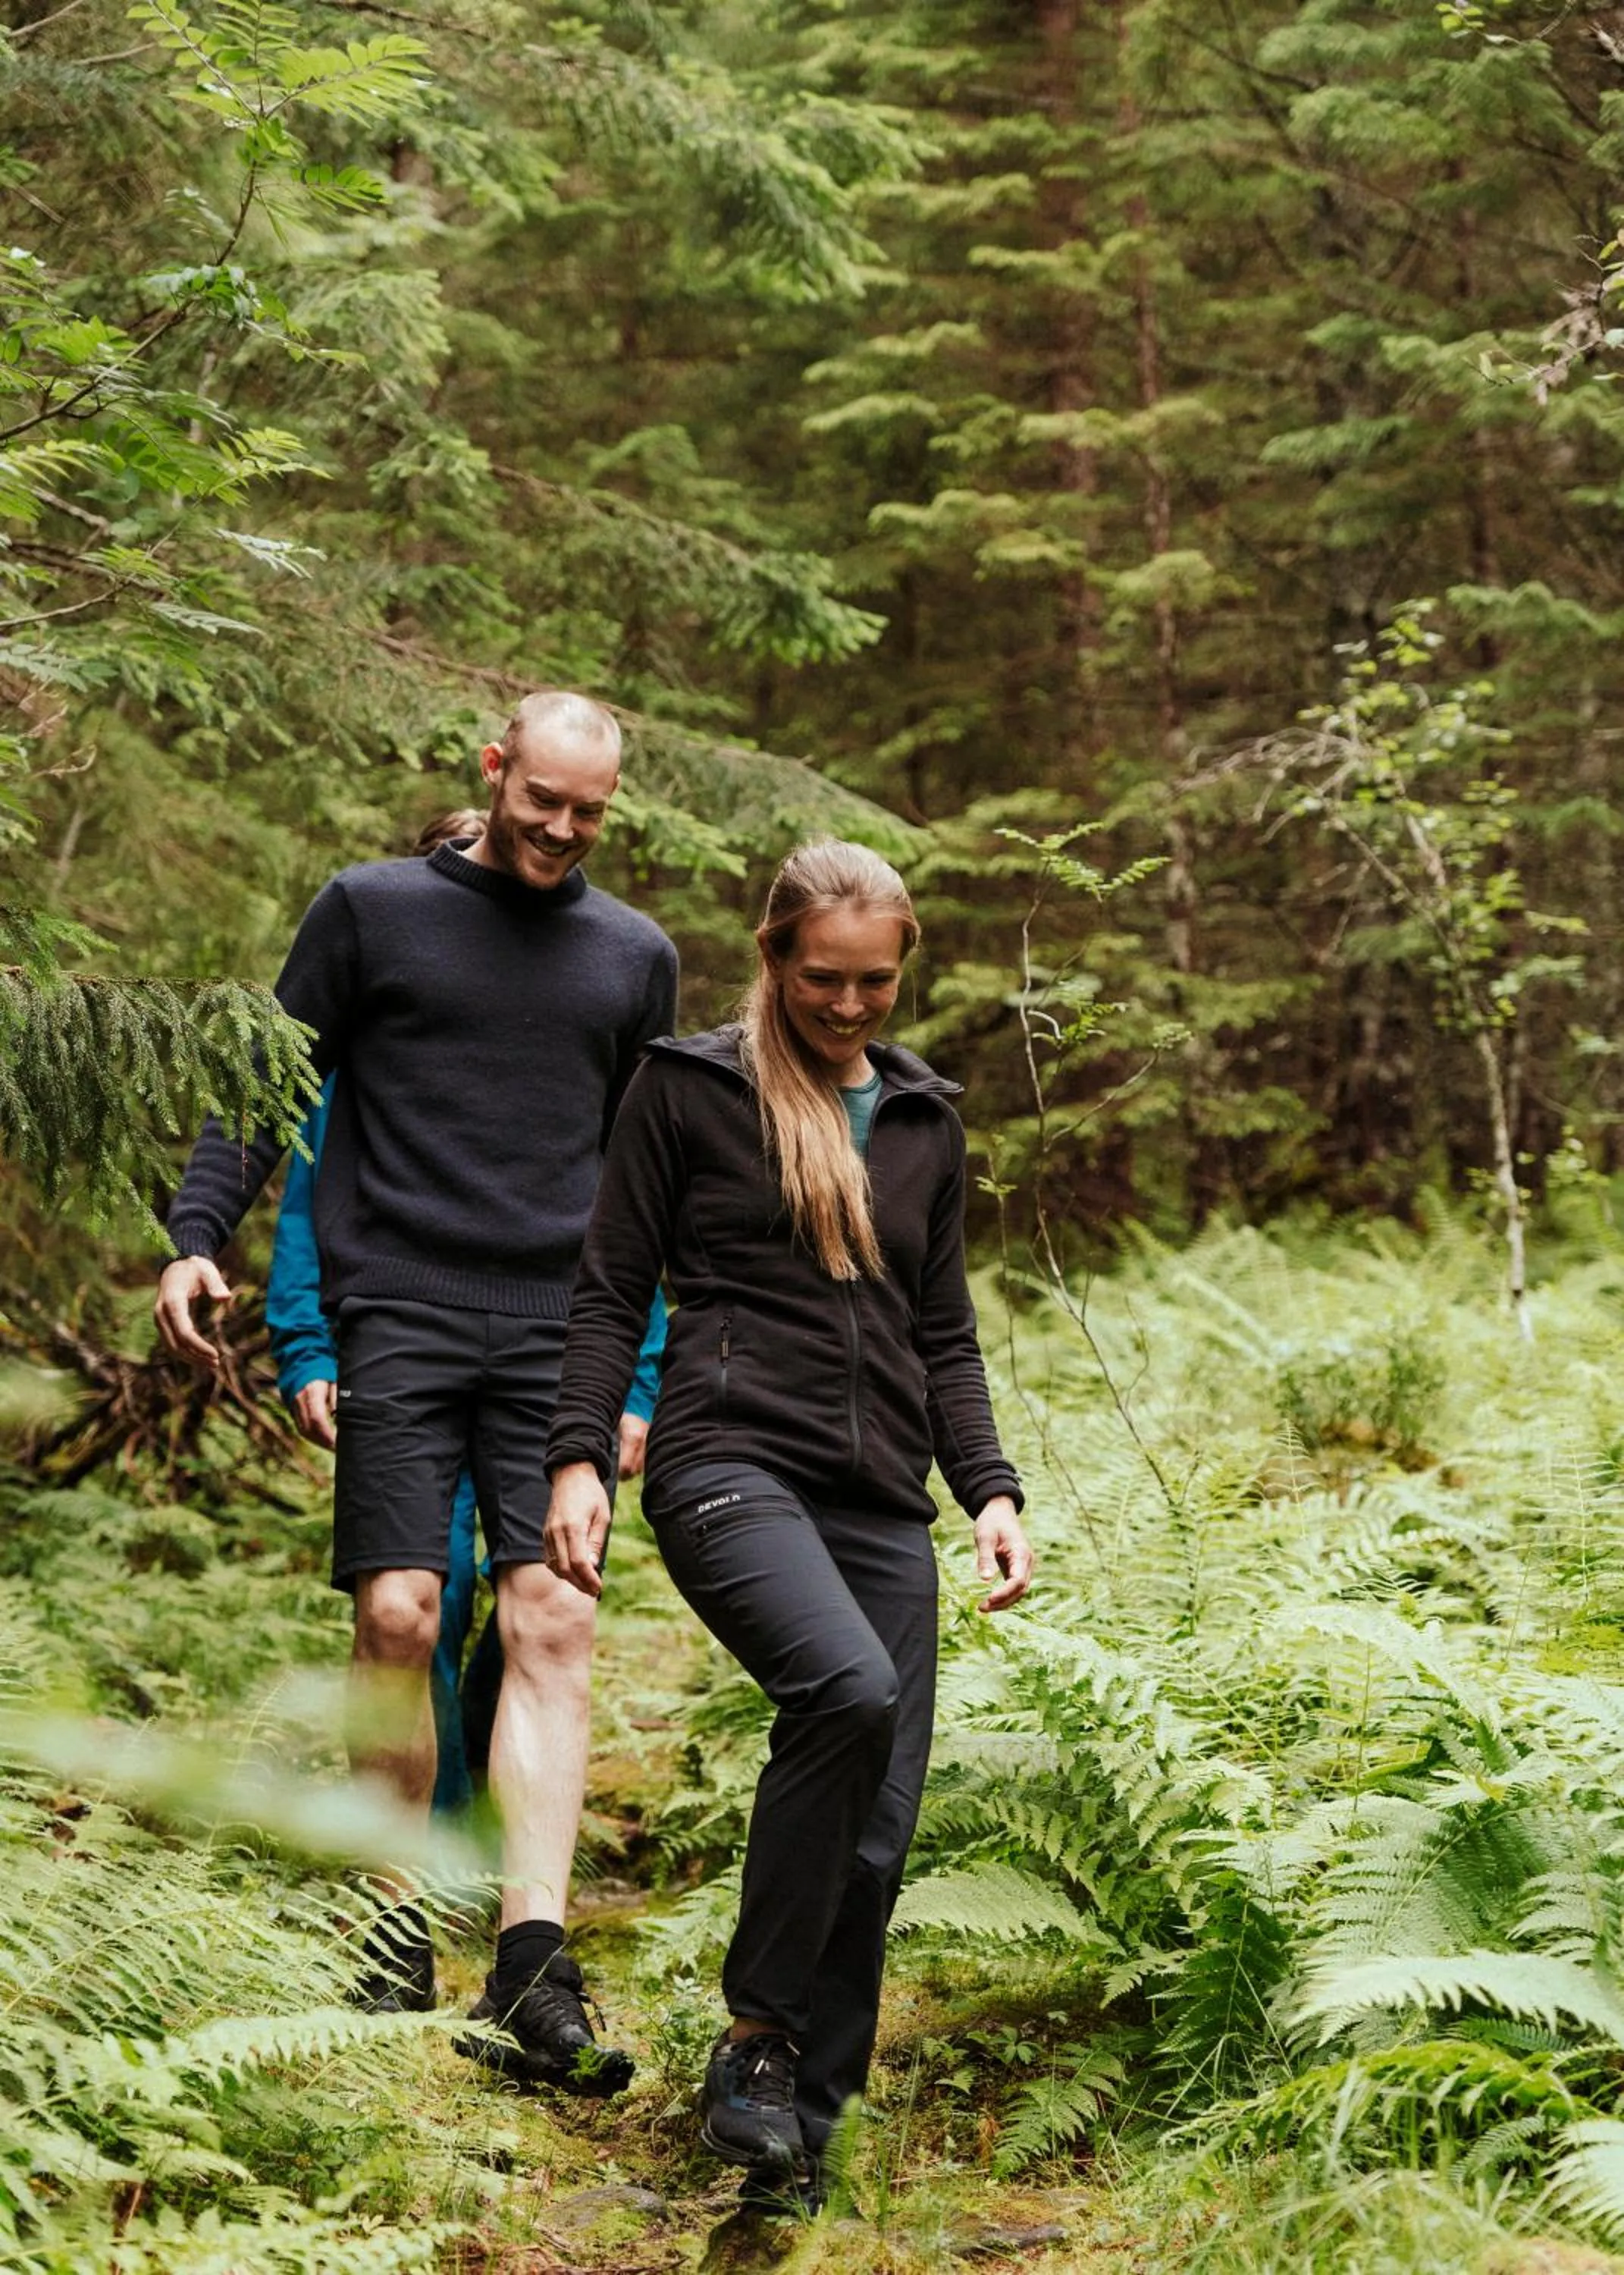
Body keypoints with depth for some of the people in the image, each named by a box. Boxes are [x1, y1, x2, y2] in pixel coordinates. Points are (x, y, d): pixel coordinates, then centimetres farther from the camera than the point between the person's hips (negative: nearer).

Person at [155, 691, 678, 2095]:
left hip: (557, 1339, 2)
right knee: (399, 1615, -10)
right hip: (399, 1321, -2)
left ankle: (532, 1972, -13)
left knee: (552, 1627, -10)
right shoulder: (371, 910, 10)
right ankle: (397, 1928, 6)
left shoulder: (636, 958, 17)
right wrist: (197, 1239, -4)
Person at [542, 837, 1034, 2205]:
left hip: (882, 1500, 5)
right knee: (851, 1688, -32)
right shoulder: (689, 1089, 5)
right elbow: (611, 1291, 4)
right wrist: (579, 1456, -9)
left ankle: (801, 2143, 10)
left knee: (877, 1843, -2)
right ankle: (758, 2035, -17)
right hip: (732, 1465, -5)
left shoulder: (924, 1120, 18)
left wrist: (990, 1491, 8)